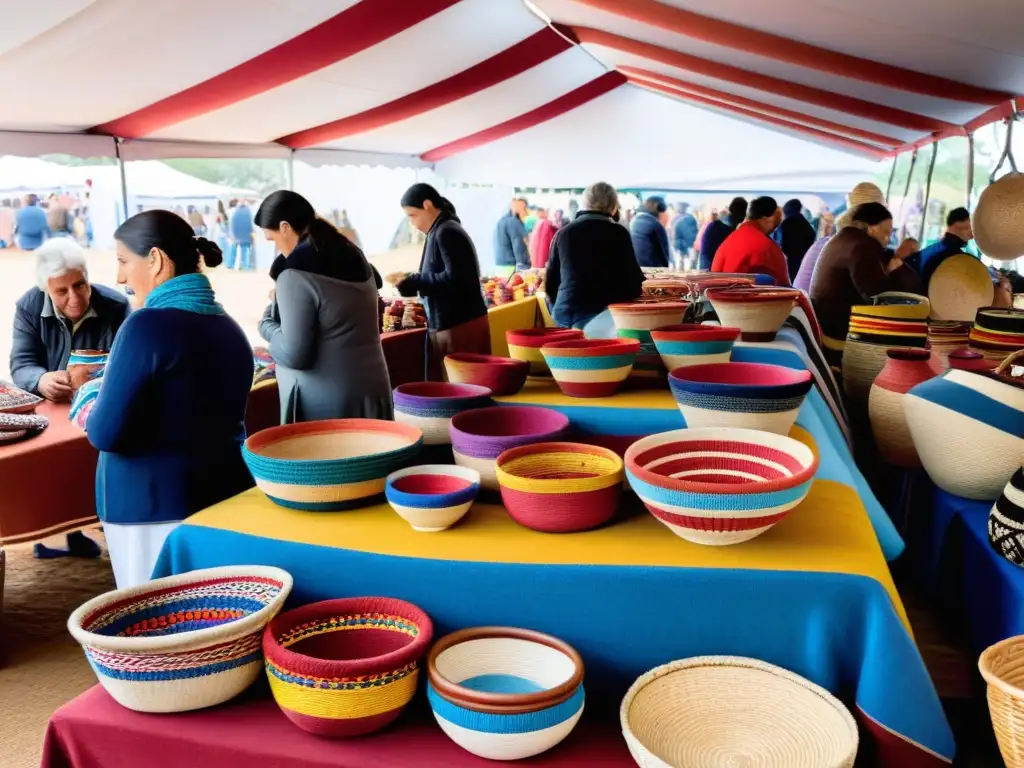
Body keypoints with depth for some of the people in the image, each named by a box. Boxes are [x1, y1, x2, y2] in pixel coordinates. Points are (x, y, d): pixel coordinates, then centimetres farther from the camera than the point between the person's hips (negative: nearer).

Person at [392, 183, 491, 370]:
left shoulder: (446, 233, -14)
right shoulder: (441, 231, 16)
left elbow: (454, 279, -21)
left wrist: (412, 281, -15)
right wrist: (409, 280, 9)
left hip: (460, 325, -10)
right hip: (452, 324, 10)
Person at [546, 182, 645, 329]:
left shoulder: (563, 233, 12)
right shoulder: (618, 233, -1)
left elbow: (551, 282, 18)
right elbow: (631, 277, 2)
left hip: (565, 313, 4)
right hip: (602, 312, -4)